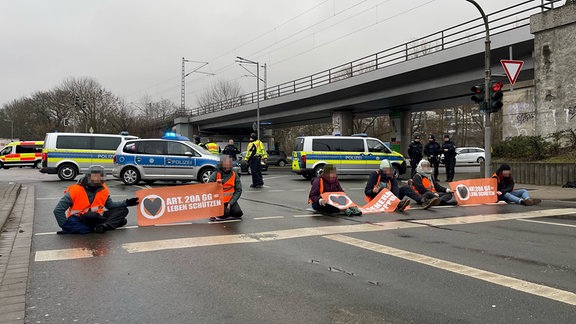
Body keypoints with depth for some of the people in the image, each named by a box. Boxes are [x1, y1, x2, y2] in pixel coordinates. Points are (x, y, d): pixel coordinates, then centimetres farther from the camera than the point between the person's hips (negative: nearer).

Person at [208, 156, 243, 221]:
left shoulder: (234, 174, 0)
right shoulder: (215, 174, -8)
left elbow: (238, 190, -1)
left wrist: (231, 203, -11)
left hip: (230, 200, 3)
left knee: (238, 213, -18)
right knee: (224, 214, -24)